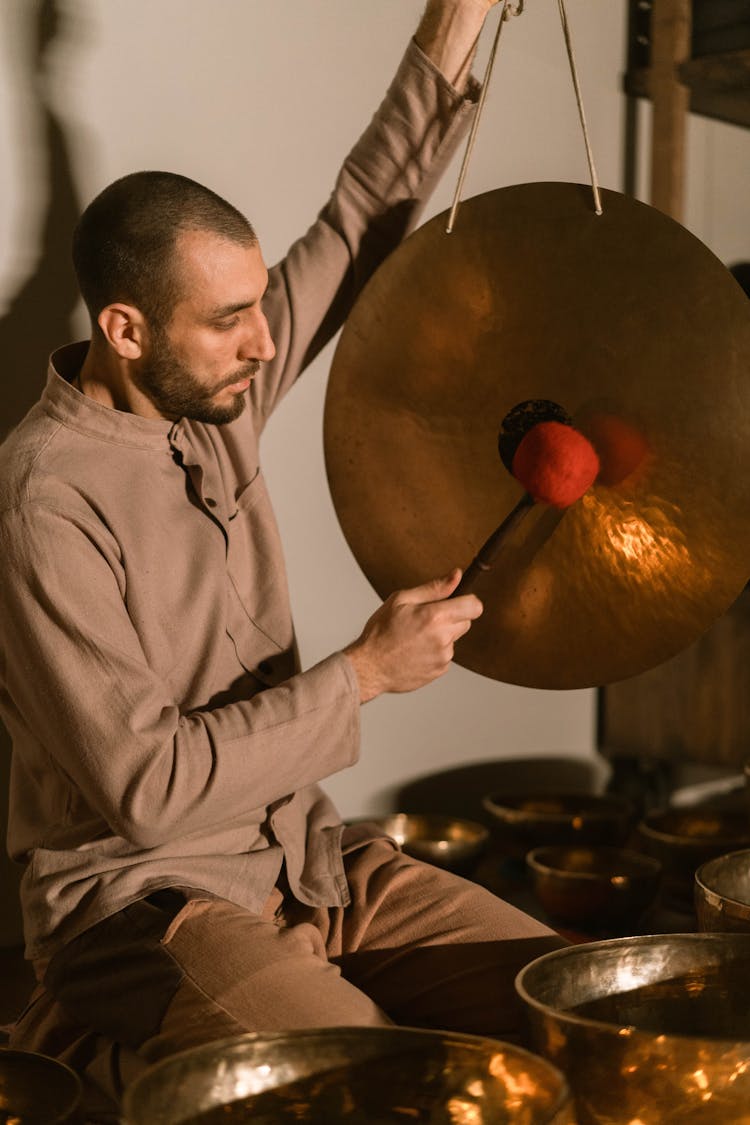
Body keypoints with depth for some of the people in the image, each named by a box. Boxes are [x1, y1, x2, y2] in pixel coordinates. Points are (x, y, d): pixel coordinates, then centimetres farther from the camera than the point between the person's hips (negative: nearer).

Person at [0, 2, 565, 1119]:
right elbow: (148, 789, -22)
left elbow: (358, 228, 8)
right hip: (141, 904, -7)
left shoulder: (214, 393, 2)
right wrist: (362, 673, -18)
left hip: (308, 858, 7)